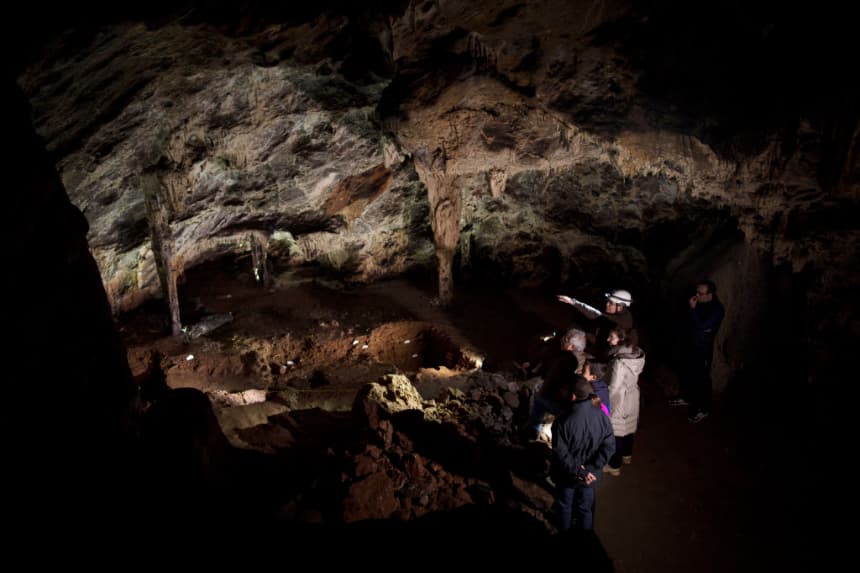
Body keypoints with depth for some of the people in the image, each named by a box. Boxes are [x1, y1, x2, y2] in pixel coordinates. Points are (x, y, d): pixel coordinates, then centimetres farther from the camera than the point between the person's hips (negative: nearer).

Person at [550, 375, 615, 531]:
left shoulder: (562, 422, -30)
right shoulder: (601, 415, -17)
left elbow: (561, 454, -27)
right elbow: (609, 447, -14)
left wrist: (579, 472, -17)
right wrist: (591, 469, -13)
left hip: (567, 476, -3)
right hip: (589, 476, 3)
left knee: (565, 506, 24)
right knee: (585, 509, 26)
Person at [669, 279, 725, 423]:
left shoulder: (717, 309, -20)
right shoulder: (699, 303, 0)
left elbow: (702, 327, -27)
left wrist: (693, 309, -25)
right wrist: (701, 329, -3)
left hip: (704, 349, -7)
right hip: (691, 345, 7)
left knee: (702, 379, 2)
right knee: (687, 374, 21)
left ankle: (703, 409, 15)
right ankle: (686, 398, 40)